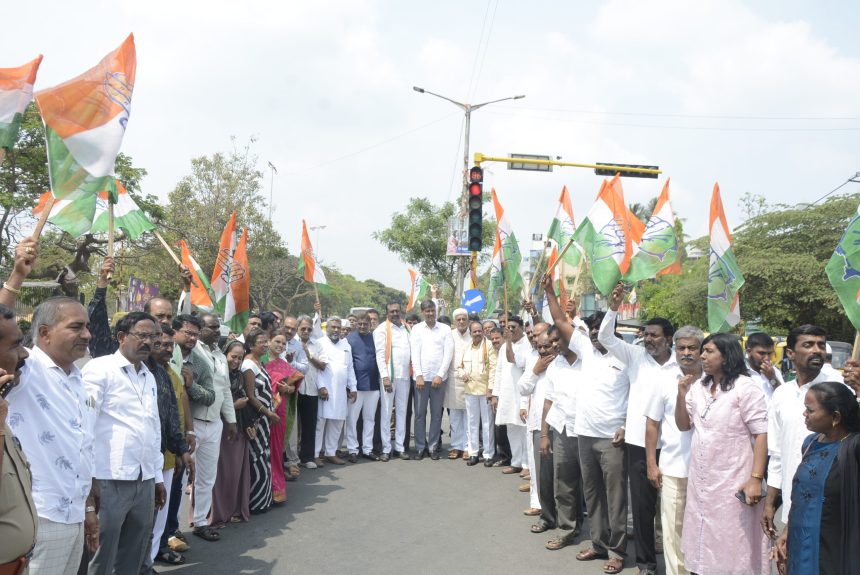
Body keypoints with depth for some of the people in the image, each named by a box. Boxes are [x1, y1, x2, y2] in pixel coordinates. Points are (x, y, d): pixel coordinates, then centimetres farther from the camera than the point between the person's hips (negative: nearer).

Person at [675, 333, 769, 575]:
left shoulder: (745, 387, -9)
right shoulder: (698, 386, 9)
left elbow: (761, 435, -12)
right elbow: (683, 425, 12)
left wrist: (755, 479, -19)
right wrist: (681, 394, -4)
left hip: (734, 483, -6)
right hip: (701, 481, 6)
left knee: (733, 547, 3)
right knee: (704, 545, 14)